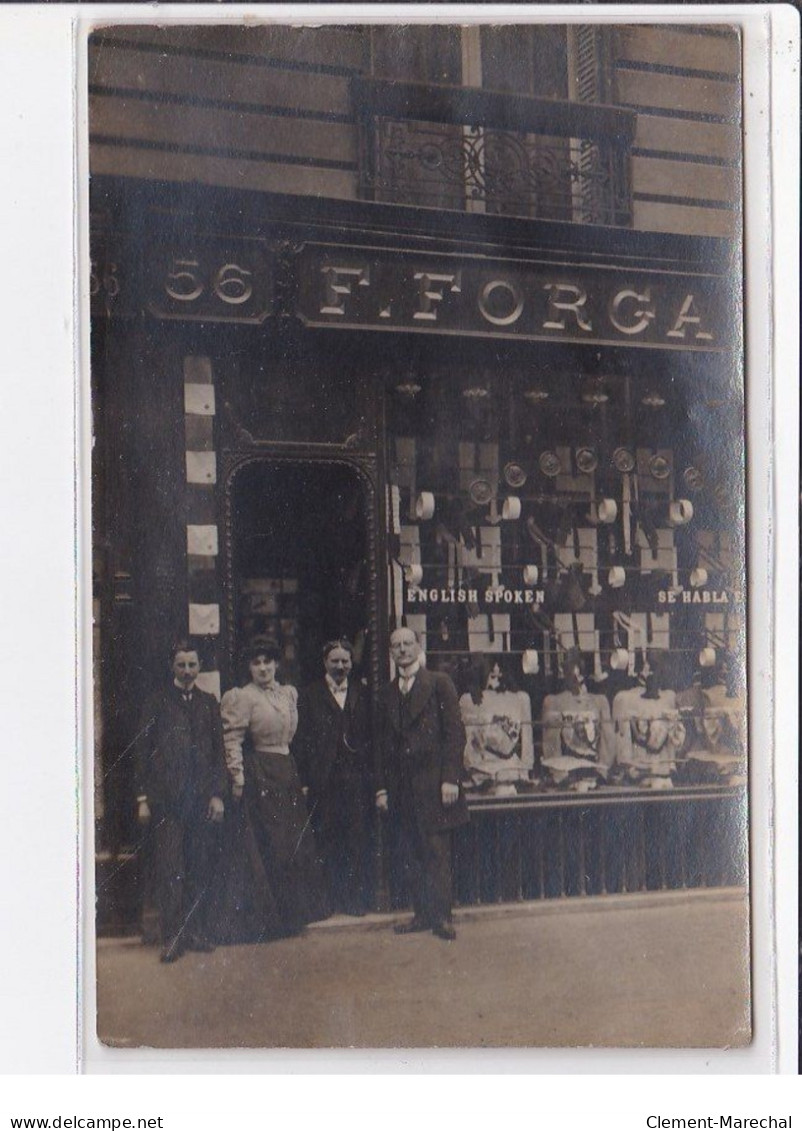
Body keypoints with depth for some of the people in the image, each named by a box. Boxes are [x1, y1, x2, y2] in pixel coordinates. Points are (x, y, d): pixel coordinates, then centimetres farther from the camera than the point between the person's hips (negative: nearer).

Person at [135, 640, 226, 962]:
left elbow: (218, 752, 12)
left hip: (202, 799, 3)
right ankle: (172, 937, 1)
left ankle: (197, 932, 14)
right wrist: (143, 798, -2)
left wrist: (217, 794, 4)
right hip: (165, 799, -2)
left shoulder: (208, 703, 12)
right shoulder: (158, 703, 4)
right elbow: (143, 752, 3)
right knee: (168, 871, -4)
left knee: (200, 869, 4)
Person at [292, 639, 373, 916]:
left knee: (358, 841, 1)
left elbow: (371, 736, 11)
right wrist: (304, 780, -6)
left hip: (357, 778, 1)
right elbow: (301, 740, 1)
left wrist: (371, 774, 2)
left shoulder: (362, 695, 11)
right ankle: (332, 898, 11)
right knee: (327, 841, 3)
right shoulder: (310, 696, 5)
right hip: (324, 781, -1)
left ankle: (357, 898, 8)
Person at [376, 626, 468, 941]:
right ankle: (422, 914, 16)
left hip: (432, 783, -5)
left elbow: (454, 732, -4)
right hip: (400, 788, 5)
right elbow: (384, 743, 15)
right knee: (407, 856, 6)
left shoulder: (439, 683, 1)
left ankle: (441, 918, 5)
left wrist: (450, 779, -12)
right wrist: (381, 786, 9)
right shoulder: (388, 693, 15)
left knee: (437, 853, -3)